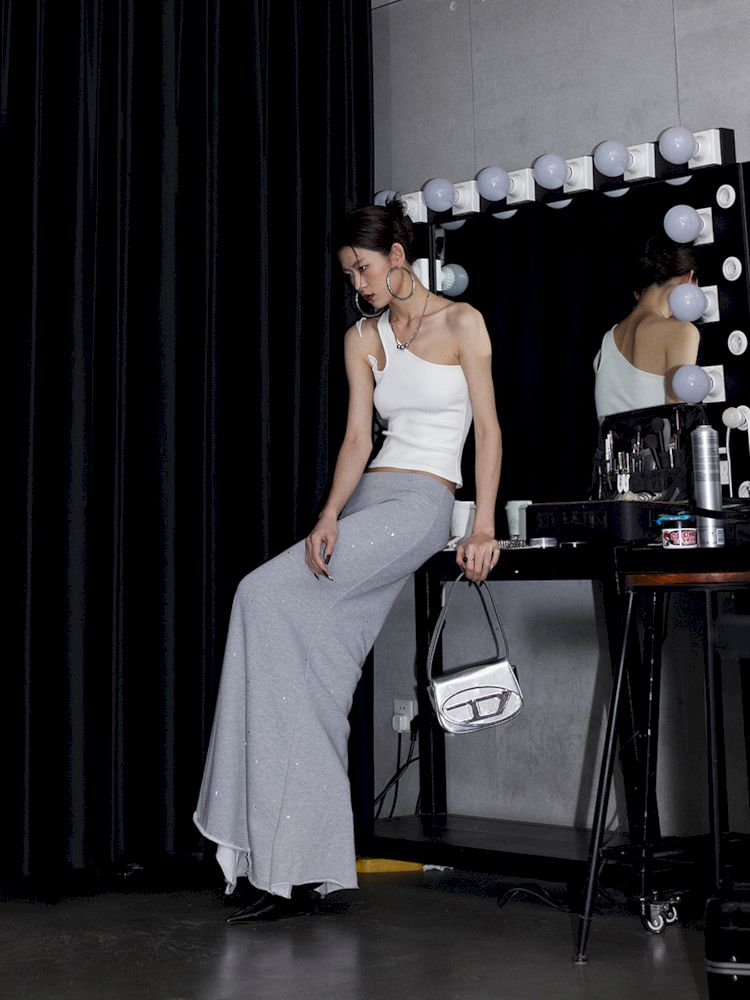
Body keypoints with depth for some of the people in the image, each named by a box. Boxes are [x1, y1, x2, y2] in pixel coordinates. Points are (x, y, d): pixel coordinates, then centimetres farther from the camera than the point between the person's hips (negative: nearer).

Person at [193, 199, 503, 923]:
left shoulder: (460, 323, 2)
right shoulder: (361, 339, 16)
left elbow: (488, 429, -2)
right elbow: (357, 439, 8)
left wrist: (485, 528, -12)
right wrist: (327, 518, -9)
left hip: (420, 505, -6)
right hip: (366, 498, 6)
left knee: (267, 594, -22)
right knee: (317, 677, -9)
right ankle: (300, 872, -7)